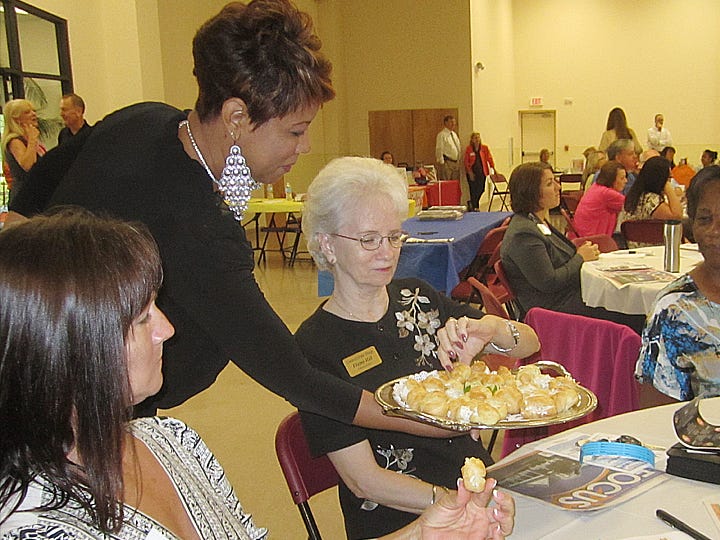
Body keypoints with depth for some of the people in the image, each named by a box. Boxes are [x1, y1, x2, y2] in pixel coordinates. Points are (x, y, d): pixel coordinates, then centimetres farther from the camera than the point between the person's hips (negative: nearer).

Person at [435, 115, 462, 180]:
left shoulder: (454, 134, 16)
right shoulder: (442, 135, -9)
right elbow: (439, 150, -13)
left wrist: (458, 161, 17)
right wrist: (441, 163, -17)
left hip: (456, 162, 8)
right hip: (446, 163, -8)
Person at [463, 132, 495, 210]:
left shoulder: (485, 148, 3)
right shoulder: (468, 149, -2)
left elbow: (489, 158, 2)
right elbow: (466, 161, -1)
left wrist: (493, 168, -9)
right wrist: (470, 172, -8)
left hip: (482, 172, 2)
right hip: (472, 173, -2)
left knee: (481, 189, 3)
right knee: (473, 190, -4)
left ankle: (473, 202, 28)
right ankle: (474, 207, 8)